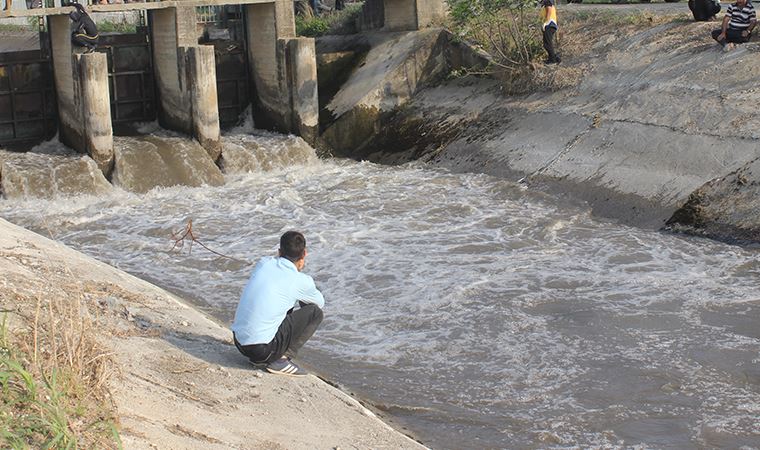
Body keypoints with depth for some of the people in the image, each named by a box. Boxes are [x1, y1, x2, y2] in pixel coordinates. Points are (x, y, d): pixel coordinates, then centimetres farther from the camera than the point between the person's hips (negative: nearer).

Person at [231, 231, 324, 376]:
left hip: (238, 341, 6)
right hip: (262, 350, -6)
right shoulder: (301, 281, -6)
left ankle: (257, 357, 19)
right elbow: (321, 303, 18)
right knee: (315, 312, 6)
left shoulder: (264, 263, 7)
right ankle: (282, 359, -2)